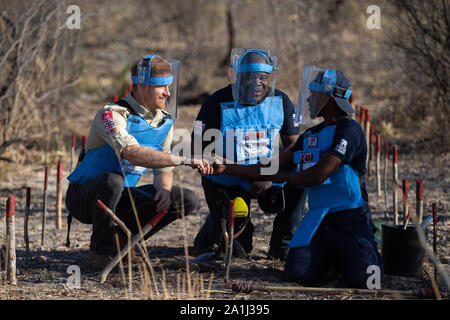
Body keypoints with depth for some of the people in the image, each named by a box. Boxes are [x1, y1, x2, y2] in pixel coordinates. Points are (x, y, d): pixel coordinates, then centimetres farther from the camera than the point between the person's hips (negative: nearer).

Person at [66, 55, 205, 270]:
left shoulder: (165, 121, 4)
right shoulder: (112, 114, -22)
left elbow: (163, 169, 6)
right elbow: (132, 153, -38)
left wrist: (164, 189, -19)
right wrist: (181, 160, -43)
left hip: (122, 198, 7)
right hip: (84, 197, -7)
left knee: (186, 200, -7)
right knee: (112, 180, -41)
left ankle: (119, 239, 1)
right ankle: (99, 253, -22)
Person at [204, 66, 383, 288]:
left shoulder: (348, 130, -13)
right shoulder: (311, 135, 14)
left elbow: (318, 175, -19)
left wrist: (284, 176, -1)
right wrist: (225, 169, 11)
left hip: (349, 219, -6)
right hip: (318, 219, 6)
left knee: (360, 282, -18)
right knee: (295, 276, -12)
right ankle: (330, 260, 18)